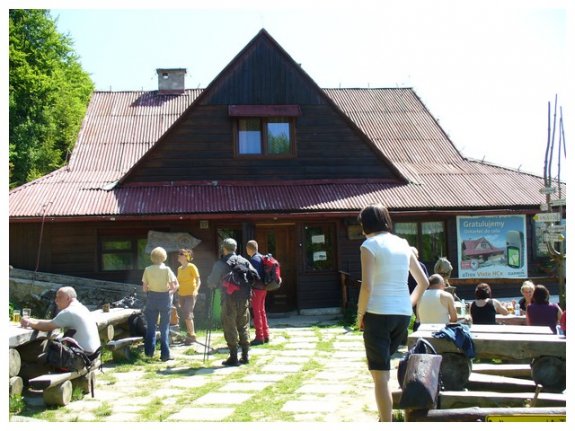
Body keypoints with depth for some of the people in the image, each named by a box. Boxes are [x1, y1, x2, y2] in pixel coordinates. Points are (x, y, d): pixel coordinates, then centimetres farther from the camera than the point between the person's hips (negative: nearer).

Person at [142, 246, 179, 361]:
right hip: (165, 297, -1)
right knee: (164, 327, 5)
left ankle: (149, 351, 15)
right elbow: (175, 286, -9)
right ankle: (165, 354, 6)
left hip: (151, 297, 2)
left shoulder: (147, 270, -4)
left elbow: (144, 288, -1)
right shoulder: (167, 269, -8)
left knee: (151, 326, 14)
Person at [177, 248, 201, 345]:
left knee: (188, 315, -14)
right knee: (185, 316, 10)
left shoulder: (191, 267, -9)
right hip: (182, 295, 7)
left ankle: (192, 335, -5)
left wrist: (196, 290, -25)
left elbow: (198, 280, -11)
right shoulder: (179, 269, 12)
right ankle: (189, 335, 19)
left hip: (190, 294, -7)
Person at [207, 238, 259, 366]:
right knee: (244, 327, 13)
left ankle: (233, 358, 3)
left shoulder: (220, 264, -6)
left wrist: (213, 284, 21)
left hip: (229, 300, -4)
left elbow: (212, 283, -1)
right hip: (244, 299, 4)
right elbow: (255, 276, 4)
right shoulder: (244, 261, 7)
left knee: (230, 329, 3)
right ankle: (245, 356, 15)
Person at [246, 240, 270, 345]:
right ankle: (266, 335, 20)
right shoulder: (261, 257, 13)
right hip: (263, 288, 9)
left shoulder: (254, 259, -15)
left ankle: (259, 337, -1)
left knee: (256, 312, -3)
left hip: (257, 288, -9)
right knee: (262, 311, 15)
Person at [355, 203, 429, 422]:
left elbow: (367, 287, -16)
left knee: (380, 375, 0)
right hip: (403, 314, 7)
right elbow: (424, 282, 15)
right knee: (381, 367, 24)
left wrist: (360, 315, -4)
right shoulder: (403, 244, 11)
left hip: (379, 313, -7)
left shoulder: (369, 245, -7)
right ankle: (385, 416, 30)